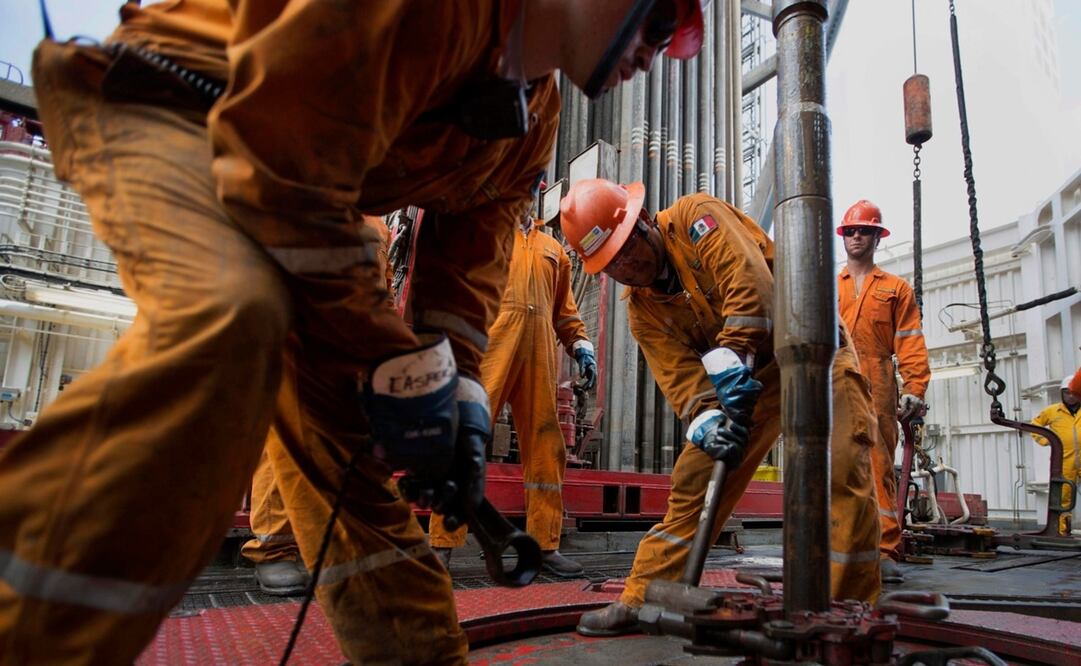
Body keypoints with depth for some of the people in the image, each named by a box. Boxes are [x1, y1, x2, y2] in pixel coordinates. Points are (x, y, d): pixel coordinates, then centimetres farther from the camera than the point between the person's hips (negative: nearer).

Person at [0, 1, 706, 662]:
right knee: (228, 316, -37)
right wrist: (400, 366, -25)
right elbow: (282, 168, -30)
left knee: (350, 426, 0)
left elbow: (468, 263, 5)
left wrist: (459, 397, -8)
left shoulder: (535, 123, 3)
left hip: (313, 202, 8)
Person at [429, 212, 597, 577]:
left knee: (546, 448, 3)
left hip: (539, 355, 4)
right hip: (490, 344, -4)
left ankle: (545, 545, 13)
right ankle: (443, 544, -4)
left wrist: (582, 347, 14)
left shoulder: (552, 248, 27)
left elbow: (565, 308, 27)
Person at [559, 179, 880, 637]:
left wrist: (733, 367, -29)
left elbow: (751, 286, -26)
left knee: (842, 469, -21)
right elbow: (678, 373, -10)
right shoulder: (641, 309, 1)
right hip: (749, 377, 5)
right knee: (693, 479, 1)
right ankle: (639, 601, 9)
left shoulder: (696, 217, -14)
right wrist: (706, 422, -28)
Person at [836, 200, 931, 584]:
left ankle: (886, 553, -2)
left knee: (880, 468, -5)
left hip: (877, 390, -1)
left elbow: (911, 344, 8)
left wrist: (915, 388, -4)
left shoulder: (896, 289, 17)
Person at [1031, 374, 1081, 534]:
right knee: (1062, 497, 5)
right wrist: (1044, 440, 4)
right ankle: (1062, 530, 15)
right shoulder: (1052, 411, 7)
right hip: (1063, 462, 0)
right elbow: (1035, 425, 18)